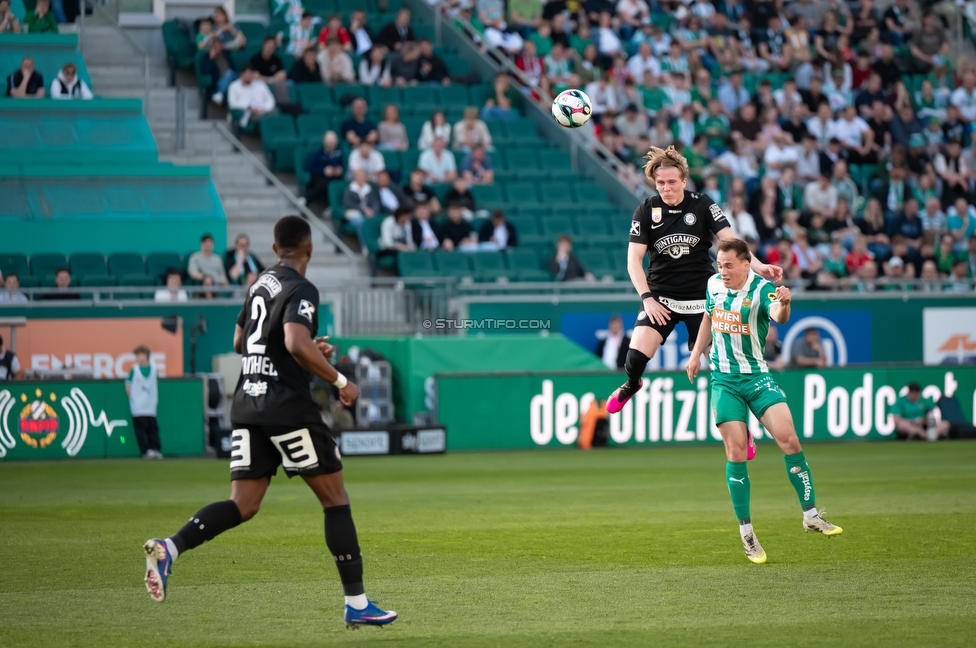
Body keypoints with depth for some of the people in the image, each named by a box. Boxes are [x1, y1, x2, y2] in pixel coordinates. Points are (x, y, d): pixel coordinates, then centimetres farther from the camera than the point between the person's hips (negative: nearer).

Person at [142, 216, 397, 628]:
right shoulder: (301, 290, -9)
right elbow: (297, 345, -24)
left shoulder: (261, 284, 17)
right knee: (335, 499, 3)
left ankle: (169, 547, -20)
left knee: (243, 506, 4)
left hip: (247, 404, 7)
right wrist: (340, 381, -14)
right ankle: (356, 604, 4)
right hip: (288, 405, -7)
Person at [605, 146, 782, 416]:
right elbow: (633, 259, -3)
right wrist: (647, 298, -15)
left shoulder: (702, 205, -4)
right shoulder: (646, 211, -2)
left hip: (700, 297, 0)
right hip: (659, 298, 0)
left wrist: (758, 266, -24)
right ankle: (632, 384, 20)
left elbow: (730, 241, -8)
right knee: (636, 355, -16)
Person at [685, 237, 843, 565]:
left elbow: (778, 316, -37)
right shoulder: (714, 284, 1)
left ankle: (810, 514, 0)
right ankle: (746, 532, 3)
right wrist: (696, 353, 19)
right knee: (736, 453, -5)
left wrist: (783, 305, -59)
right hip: (724, 380, 2)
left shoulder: (762, 289, -15)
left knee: (789, 440, -14)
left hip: (757, 377, -2)